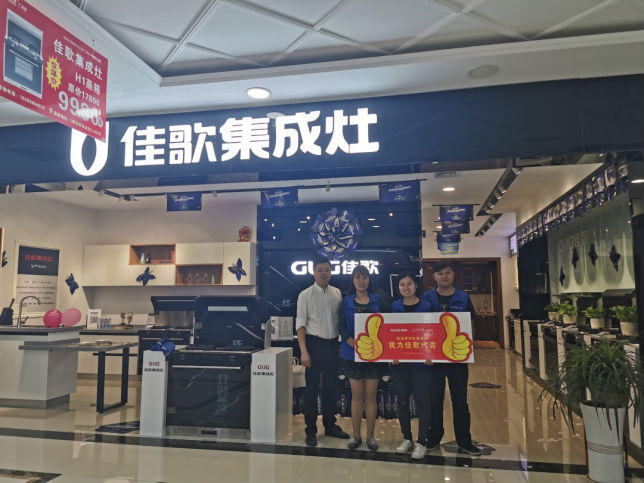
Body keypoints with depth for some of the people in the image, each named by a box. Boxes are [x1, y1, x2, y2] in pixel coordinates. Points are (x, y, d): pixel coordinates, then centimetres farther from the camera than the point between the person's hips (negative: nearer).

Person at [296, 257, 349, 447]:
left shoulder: (337, 293, 7)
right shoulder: (305, 295, -5)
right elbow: (300, 324, -8)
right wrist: (304, 352, -14)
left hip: (332, 344, 4)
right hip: (314, 344, -4)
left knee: (330, 387, 14)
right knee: (312, 388, 2)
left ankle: (330, 426, 29)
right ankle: (311, 430, 15)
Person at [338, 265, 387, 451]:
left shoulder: (377, 300, 6)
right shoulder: (346, 302, 5)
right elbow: (342, 327, -2)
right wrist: (354, 343, -17)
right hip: (353, 354, 0)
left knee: (371, 395, 5)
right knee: (357, 395, 5)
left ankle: (370, 436, 16)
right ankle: (356, 436, 16)